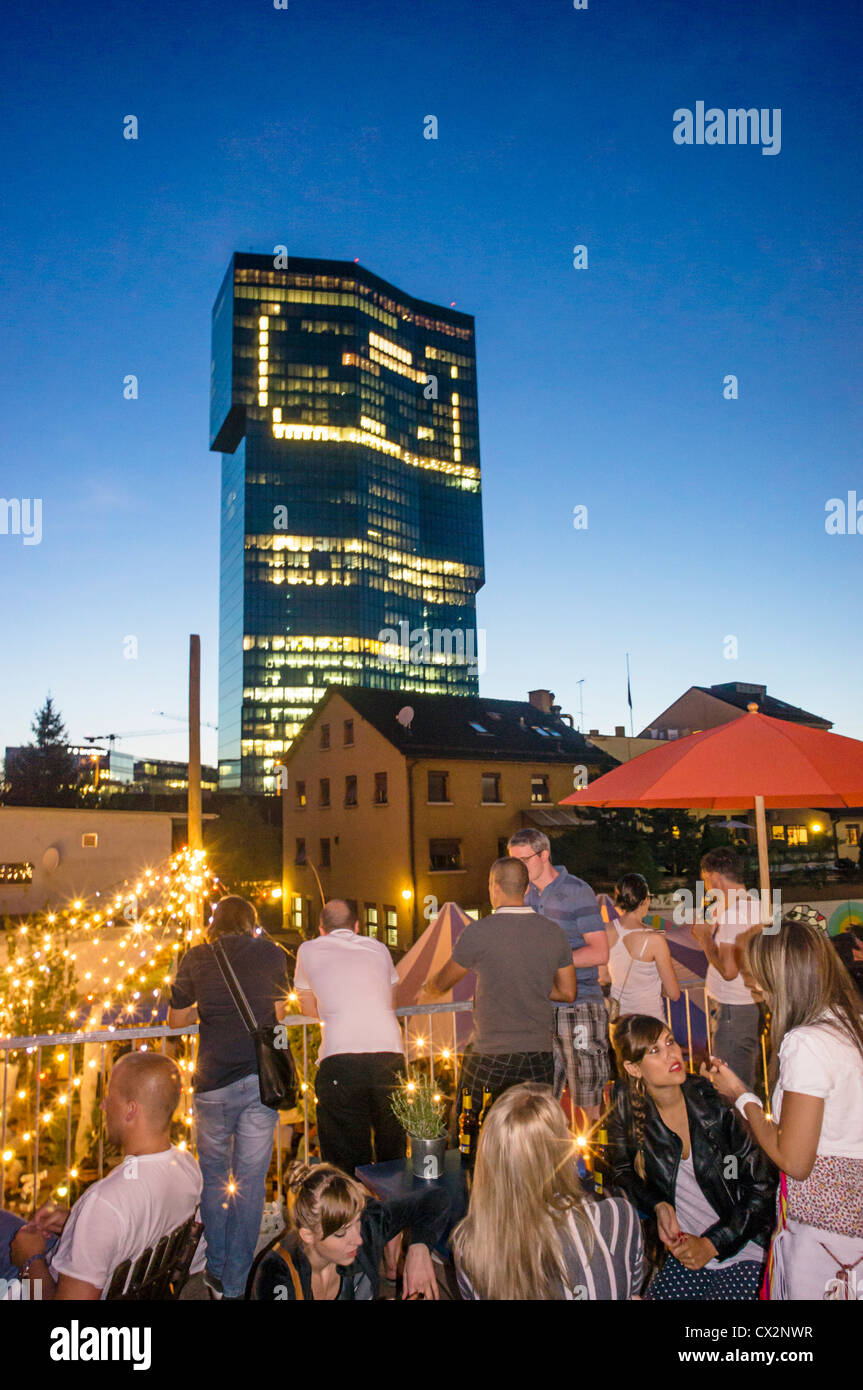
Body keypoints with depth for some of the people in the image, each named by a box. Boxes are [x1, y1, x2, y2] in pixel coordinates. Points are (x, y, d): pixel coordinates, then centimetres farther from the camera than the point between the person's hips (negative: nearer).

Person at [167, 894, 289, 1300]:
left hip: (214, 1080, 0)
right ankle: (235, 1284, 14)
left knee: (213, 1174, 19)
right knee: (250, 1179, 8)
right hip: (262, 1076, 0)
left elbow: (175, 1020, 11)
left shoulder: (196, 959, 3)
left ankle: (216, 1273, 25)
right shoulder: (272, 954, 2)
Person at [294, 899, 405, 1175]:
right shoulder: (377, 948, 22)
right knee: (392, 1149, 18)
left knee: (346, 1156, 8)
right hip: (389, 1051, 2)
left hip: (339, 1057, -2)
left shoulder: (309, 950, 17)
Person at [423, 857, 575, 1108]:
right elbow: (568, 992, 10)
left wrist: (429, 986, 26)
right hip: (540, 1051, 4)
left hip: (490, 1054, -4)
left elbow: (443, 982, 4)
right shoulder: (553, 932, 1)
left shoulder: (479, 932, -11)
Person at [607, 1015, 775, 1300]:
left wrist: (712, 1243, -13)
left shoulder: (715, 1100, -16)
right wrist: (659, 1206, -11)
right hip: (682, 1255, 3)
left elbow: (762, 1186, -9)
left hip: (743, 1255, -3)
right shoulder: (627, 1104, -9)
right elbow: (622, 1172, 8)